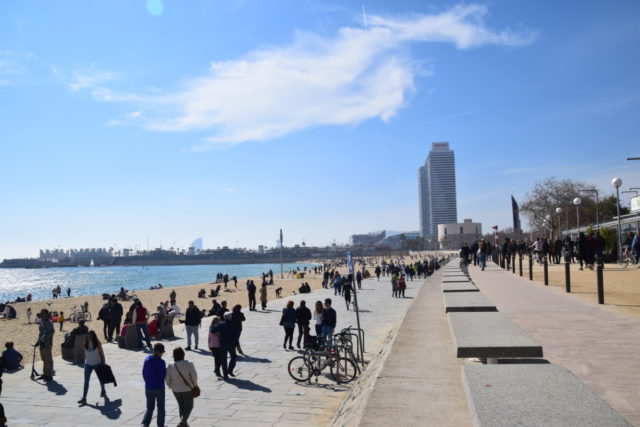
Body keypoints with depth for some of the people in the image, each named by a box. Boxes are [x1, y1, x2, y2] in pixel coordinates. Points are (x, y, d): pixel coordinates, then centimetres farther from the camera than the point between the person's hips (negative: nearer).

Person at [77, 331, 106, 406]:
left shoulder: (97, 343, -10)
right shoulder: (86, 344, -1)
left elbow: (102, 354, -4)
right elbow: (85, 354, 10)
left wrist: (103, 364, -4)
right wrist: (85, 362, 9)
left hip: (97, 364, -2)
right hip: (88, 364, 2)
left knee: (100, 378, 16)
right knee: (86, 381, -6)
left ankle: (103, 391, 39)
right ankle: (84, 398, -7)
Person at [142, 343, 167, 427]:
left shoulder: (147, 359, -3)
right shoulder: (161, 362, -20)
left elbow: (144, 373, 5)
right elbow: (163, 376, -18)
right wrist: (165, 369, 0)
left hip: (148, 388, 4)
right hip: (159, 388, -4)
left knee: (149, 407, 17)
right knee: (161, 407, 14)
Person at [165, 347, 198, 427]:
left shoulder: (170, 366, -12)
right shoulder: (189, 364, -19)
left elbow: (167, 379, -4)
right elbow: (194, 376, -15)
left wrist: (170, 386, 16)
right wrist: (195, 385, 4)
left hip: (176, 390, 3)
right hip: (187, 389, -3)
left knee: (181, 406, 23)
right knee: (188, 407, 12)